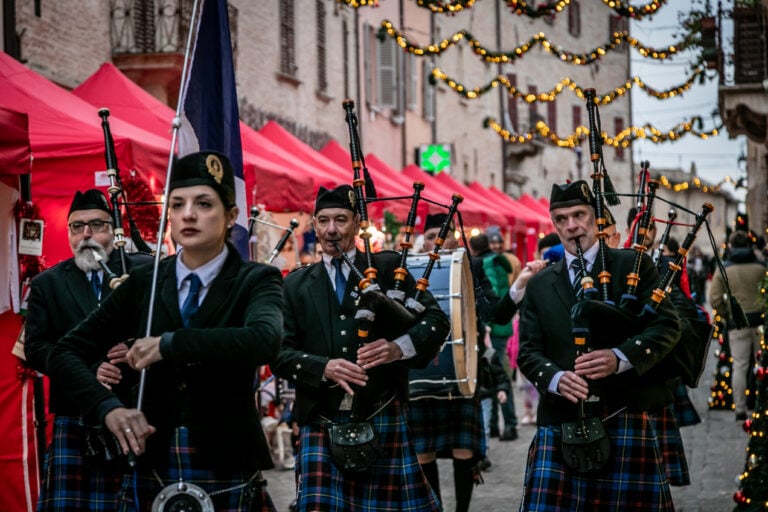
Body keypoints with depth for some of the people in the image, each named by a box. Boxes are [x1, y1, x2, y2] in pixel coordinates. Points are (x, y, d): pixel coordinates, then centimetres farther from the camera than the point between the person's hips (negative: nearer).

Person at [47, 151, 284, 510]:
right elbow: (66, 353, 5)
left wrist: (169, 344, -23)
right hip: (151, 472, 3)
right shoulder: (143, 283, 5)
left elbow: (265, 340, -25)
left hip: (229, 477, -2)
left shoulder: (256, 281, -3)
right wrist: (108, 407, -11)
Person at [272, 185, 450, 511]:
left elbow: (436, 320, 2)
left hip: (381, 419, -1)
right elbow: (280, 352, 4)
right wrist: (323, 367, -15)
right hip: (321, 424, 1)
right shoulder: (296, 285, 11)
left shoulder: (388, 267, 6)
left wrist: (400, 347, -17)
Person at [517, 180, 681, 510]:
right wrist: (555, 378, -13)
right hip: (561, 422, 2)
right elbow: (528, 351, 9)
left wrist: (620, 357, -18)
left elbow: (667, 325, -1)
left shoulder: (634, 266, 6)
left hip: (625, 417, -2)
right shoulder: (540, 285, 15)